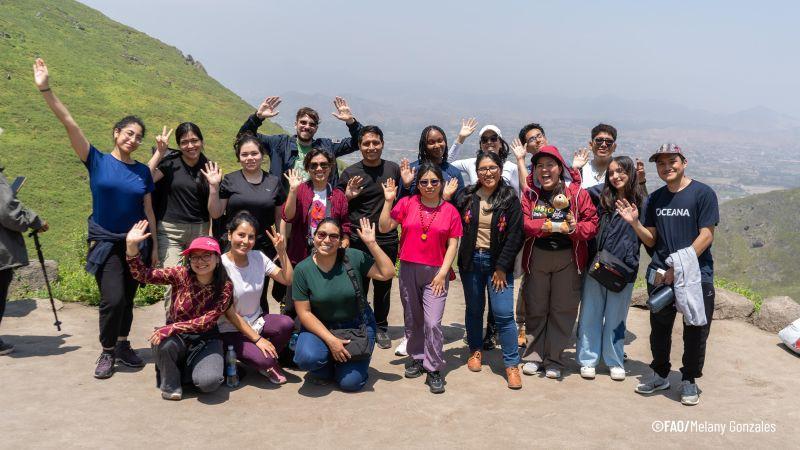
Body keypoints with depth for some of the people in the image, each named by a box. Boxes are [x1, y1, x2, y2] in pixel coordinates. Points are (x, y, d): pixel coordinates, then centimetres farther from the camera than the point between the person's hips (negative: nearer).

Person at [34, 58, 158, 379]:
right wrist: (45, 89, -20)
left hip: (137, 243, 3)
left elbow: (148, 210, 7)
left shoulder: (143, 171, 3)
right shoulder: (97, 161, -4)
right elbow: (69, 124, -12)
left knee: (127, 299, 11)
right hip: (105, 243, -3)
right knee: (113, 299, -12)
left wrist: (154, 247, 7)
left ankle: (122, 345, 28)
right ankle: (107, 352, 9)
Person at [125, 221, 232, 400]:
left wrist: (172, 328, -31)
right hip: (177, 338, 1)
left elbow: (207, 321, -20)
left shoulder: (225, 287, -12)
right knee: (163, 343, -34)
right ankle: (171, 383, -4)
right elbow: (143, 275, -16)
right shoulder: (182, 274, -10)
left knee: (208, 382, -28)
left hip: (206, 340, -1)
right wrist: (131, 245, -30)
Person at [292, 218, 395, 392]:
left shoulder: (353, 258, -11)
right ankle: (325, 369, 7)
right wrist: (331, 340, -20)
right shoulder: (303, 269, -11)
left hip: (358, 325, 0)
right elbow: (304, 312, -11)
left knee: (350, 383, -13)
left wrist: (372, 244, -21)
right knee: (307, 358, -30)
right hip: (320, 326, 0)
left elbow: (387, 273, -13)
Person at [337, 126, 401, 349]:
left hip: (387, 239, 2)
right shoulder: (350, 173, -2)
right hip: (358, 241, -2)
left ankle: (381, 328, 29)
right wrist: (348, 196, -17)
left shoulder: (393, 169, 5)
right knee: (358, 288, 4)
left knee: (383, 287, 13)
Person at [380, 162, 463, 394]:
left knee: (433, 322, -9)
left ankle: (434, 370, 5)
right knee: (412, 320, 14)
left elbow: (453, 245, 0)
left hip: (436, 273, -2)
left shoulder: (450, 210, 0)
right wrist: (389, 201, -12)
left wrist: (443, 273, -8)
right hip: (408, 270, 2)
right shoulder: (407, 203, 0)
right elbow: (384, 227, -4)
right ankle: (417, 359, 34)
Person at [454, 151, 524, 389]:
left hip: (498, 263, -2)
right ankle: (475, 351, 34)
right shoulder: (466, 197, 1)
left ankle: (512, 364, 3)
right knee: (474, 309, 14)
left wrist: (502, 267, -11)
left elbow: (514, 236, -8)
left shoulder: (510, 199, -5)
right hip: (471, 261, 2)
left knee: (504, 314, -7)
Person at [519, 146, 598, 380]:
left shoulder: (577, 193, -2)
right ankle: (533, 356, 24)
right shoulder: (529, 194, 1)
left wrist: (575, 228, -24)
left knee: (563, 310, 5)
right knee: (535, 308, 10)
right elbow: (523, 223, -11)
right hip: (537, 256, 1)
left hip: (568, 257, -1)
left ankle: (554, 360, 18)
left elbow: (592, 222, -4)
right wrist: (553, 226, -21)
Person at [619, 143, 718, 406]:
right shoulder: (655, 199, 9)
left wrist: (679, 268, -17)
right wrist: (634, 222, -10)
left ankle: (689, 380, 21)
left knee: (695, 331, 4)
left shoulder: (703, 193, -7)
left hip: (696, 275, -4)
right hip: (660, 274, 4)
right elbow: (651, 240, 10)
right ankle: (660, 375, 28)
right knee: (659, 327, 11)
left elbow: (706, 237, -12)